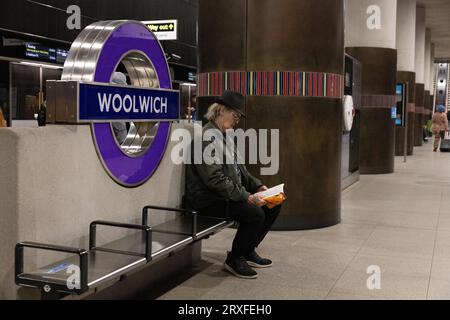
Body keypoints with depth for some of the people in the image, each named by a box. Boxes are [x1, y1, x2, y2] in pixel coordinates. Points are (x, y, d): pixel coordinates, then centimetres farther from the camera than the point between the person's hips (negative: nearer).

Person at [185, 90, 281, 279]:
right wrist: (246, 197, -26)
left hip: (227, 196, 10)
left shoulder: (225, 136, 16)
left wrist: (257, 186, 6)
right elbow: (214, 178, -24)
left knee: (273, 206, 2)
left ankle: (248, 251, 15)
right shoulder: (207, 137, -16)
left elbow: (239, 169, 22)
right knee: (254, 213, -28)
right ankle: (234, 260, -6)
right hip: (208, 201, -10)